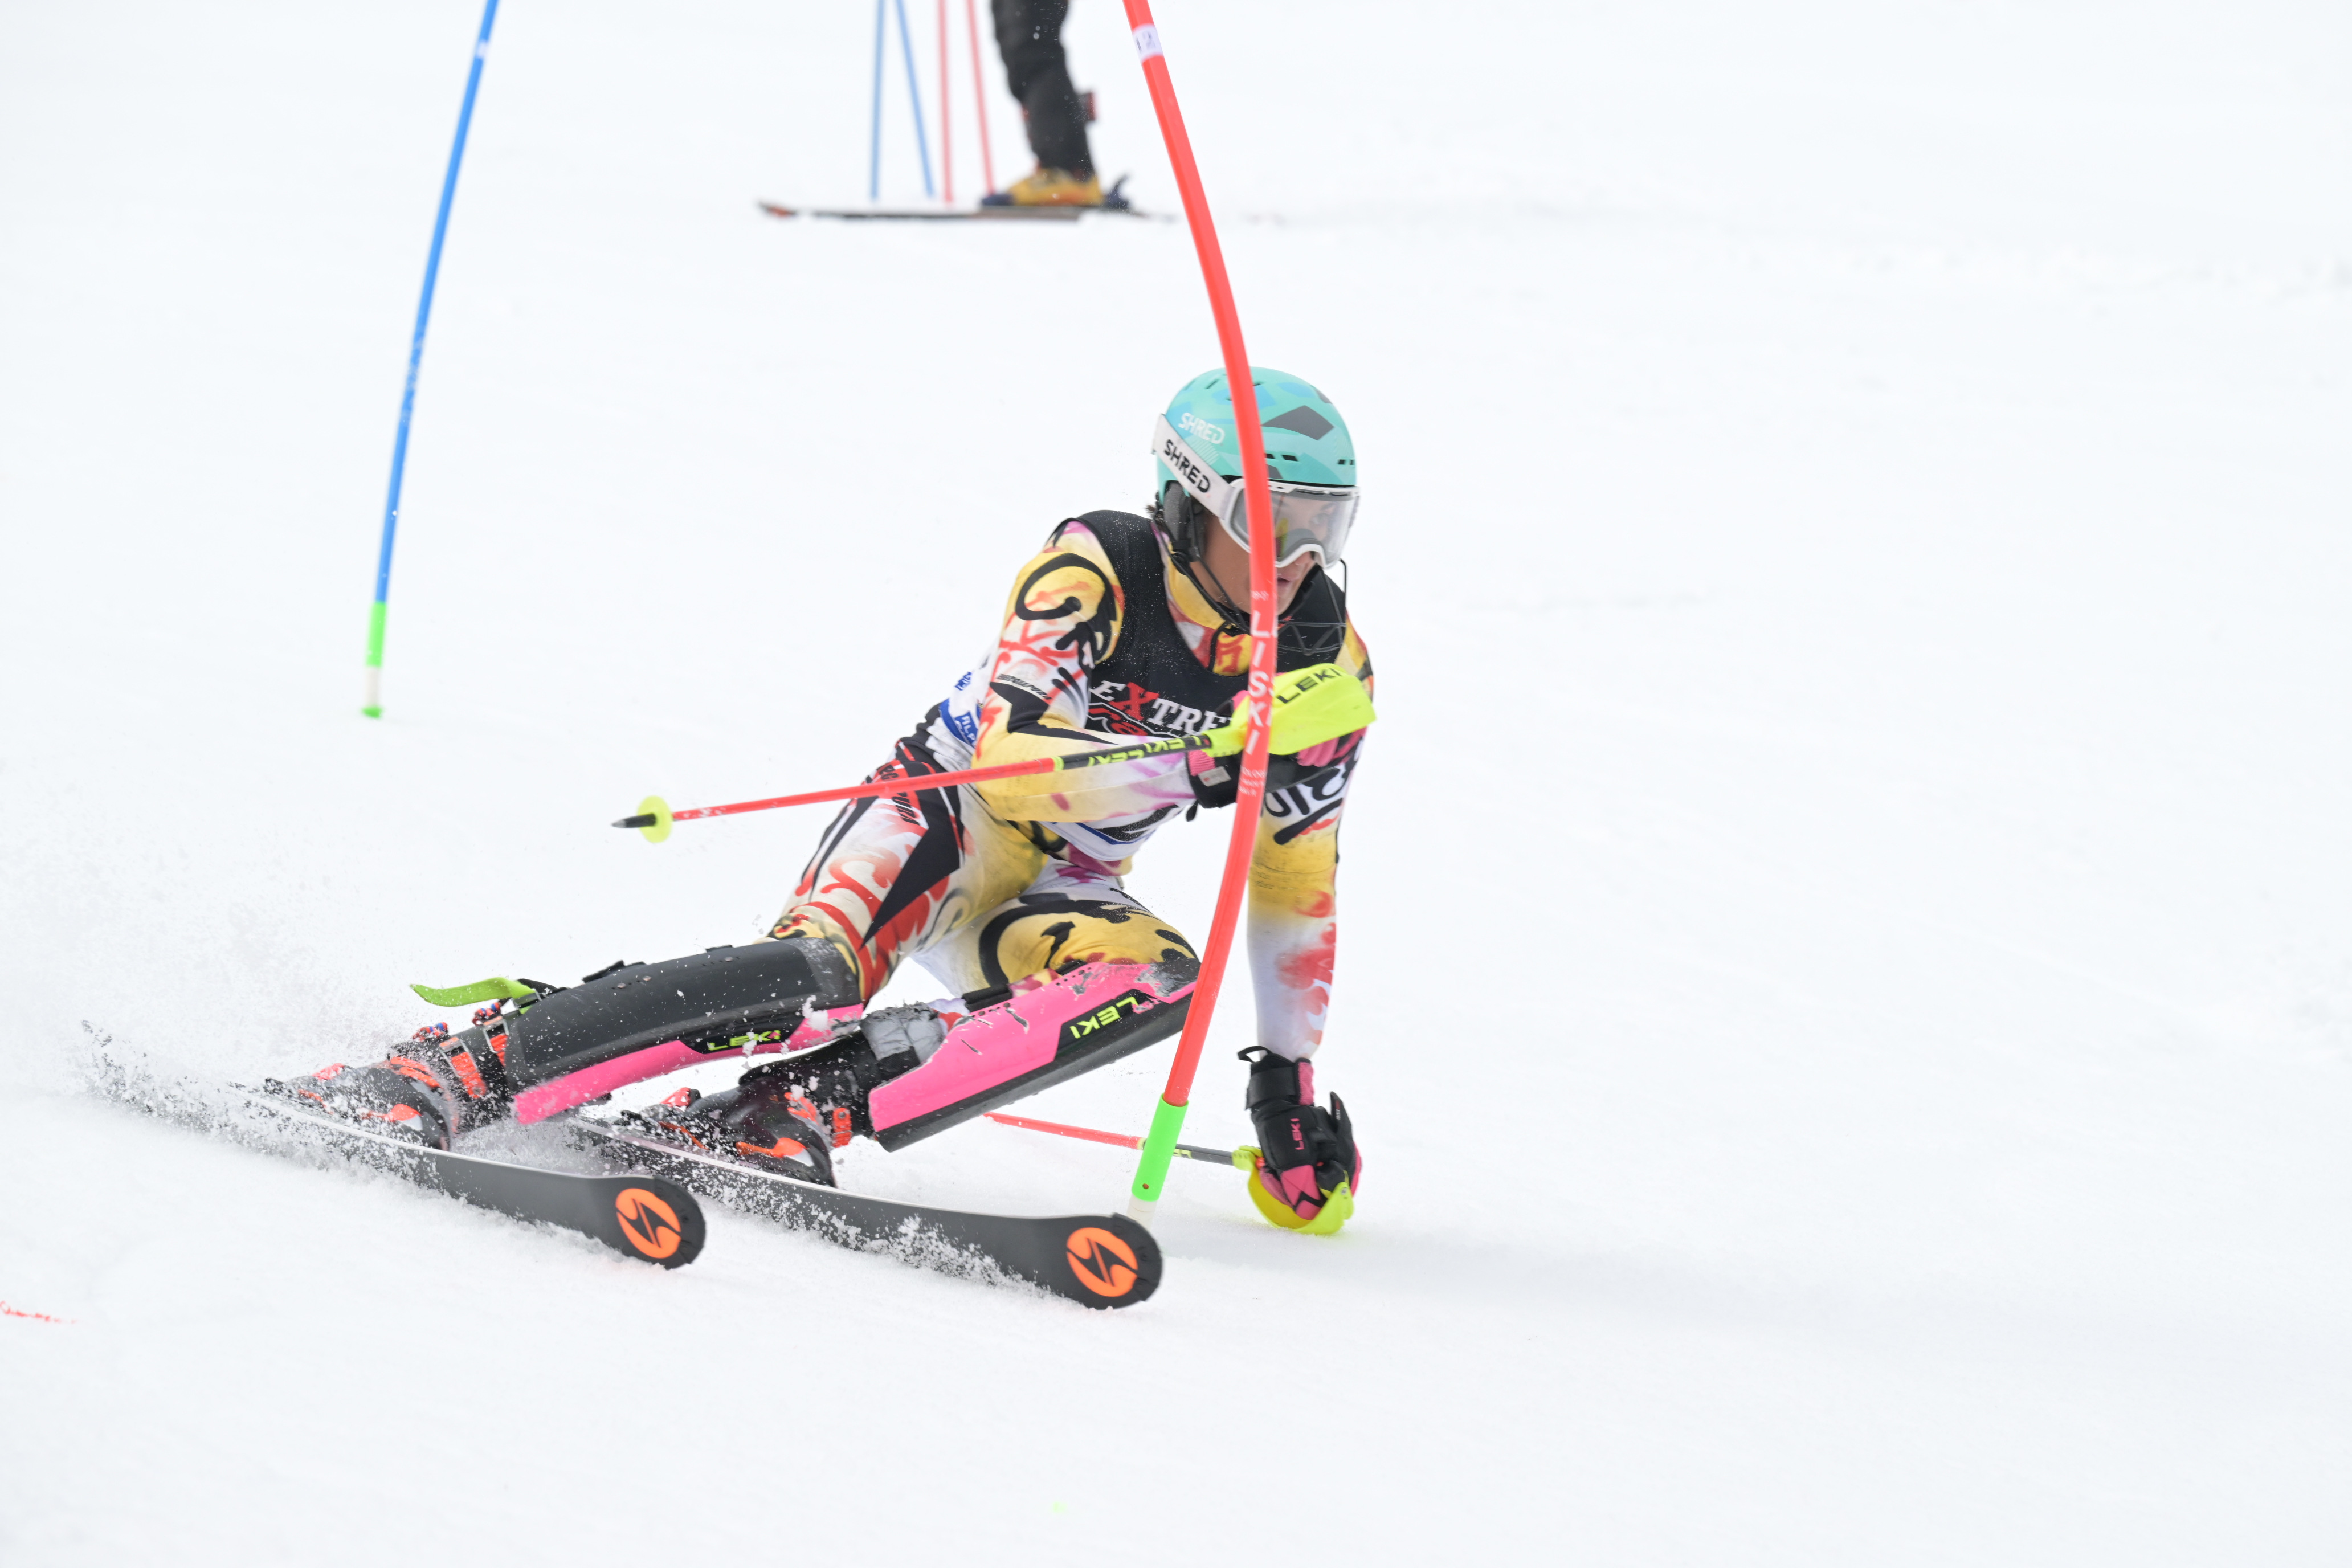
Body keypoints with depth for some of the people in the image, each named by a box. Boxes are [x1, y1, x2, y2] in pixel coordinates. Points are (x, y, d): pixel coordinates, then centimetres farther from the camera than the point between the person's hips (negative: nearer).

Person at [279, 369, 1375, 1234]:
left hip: (1048, 894, 5)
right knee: (815, 974, -35)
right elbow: (1012, 755, -32)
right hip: (943, 815, -5)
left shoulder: (1327, 665, -4)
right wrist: (1209, 756, -42)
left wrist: (1289, 1082, 4)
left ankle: (787, 1118, -35)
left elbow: (1296, 881, 6)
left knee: (1162, 983, -30)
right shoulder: (1097, 572, -19)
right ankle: (455, 1070, -29)